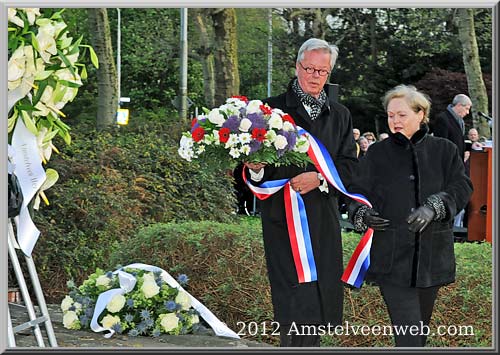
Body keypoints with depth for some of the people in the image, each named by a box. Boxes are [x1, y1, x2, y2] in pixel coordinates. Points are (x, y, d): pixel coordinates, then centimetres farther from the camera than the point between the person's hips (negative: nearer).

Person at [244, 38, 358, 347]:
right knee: (296, 304, -9)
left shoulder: (340, 116, 14)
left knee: (322, 297, 8)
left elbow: (350, 165, 6)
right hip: (283, 215, -4)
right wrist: (256, 168, -23)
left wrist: (320, 178, -11)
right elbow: (254, 165, 0)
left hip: (324, 217, 4)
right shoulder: (271, 109, 2)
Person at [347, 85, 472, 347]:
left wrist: (433, 207, -20)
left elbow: (461, 188, -3)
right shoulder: (376, 154, 9)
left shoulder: (445, 151, 8)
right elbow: (357, 194, 6)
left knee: (420, 331, 13)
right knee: (409, 334, -12)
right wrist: (363, 214, -16)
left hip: (432, 256, 2)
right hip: (391, 257, -2)